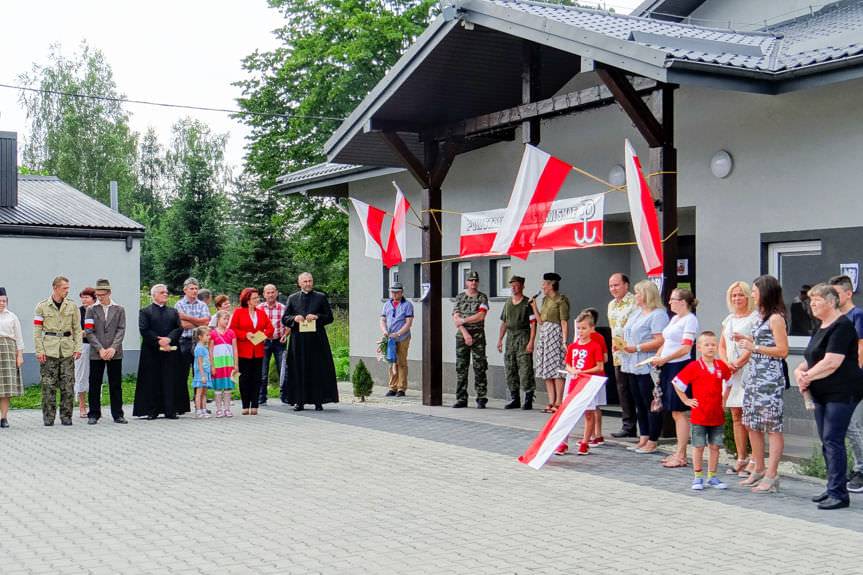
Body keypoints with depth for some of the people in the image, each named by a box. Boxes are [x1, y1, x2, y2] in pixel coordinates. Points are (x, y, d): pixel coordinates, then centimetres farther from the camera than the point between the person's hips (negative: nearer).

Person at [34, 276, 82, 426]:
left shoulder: (72, 306, 8)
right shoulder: (42, 306, 3)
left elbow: (77, 329, 10)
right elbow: (37, 330, 3)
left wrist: (78, 348, 0)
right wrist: (39, 350, -5)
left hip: (67, 350, 2)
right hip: (49, 351, -2)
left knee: (68, 386, 0)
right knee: (49, 385, -2)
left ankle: (66, 417, 9)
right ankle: (48, 417, 7)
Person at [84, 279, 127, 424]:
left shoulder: (119, 309, 8)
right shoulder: (92, 310, 6)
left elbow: (121, 330, 2)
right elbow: (89, 332, -1)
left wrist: (113, 348, -11)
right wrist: (100, 349, -11)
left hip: (115, 353, 0)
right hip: (96, 353, 0)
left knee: (116, 385, 4)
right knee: (94, 385, 2)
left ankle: (117, 414, 10)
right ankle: (94, 414, 10)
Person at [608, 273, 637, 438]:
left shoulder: (634, 302, -10)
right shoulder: (611, 305, 17)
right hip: (618, 354, 8)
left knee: (635, 391, -4)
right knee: (623, 390, 10)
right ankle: (628, 426, 16)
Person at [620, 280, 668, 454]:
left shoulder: (658, 314, -11)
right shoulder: (636, 312, 18)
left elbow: (660, 341, -20)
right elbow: (629, 334, 26)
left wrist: (636, 348, -20)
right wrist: (622, 345, 5)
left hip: (647, 367, -9)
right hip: (632, 366, 9)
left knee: (651, 404, -1)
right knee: (639, 404, 14)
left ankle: (652, 442, 5)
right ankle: (643, 438, 22)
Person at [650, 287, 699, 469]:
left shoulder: (689, 319, -9)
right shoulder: (674, 318, 18)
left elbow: (686, 348, -16)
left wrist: (664, 359, -18)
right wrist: (656, 357, 4)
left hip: (680, 366, -9)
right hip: (668, 367, 9)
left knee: (678, 411, -6)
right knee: (675, 413, 11)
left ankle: (681, 456, -2)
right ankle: (678, 453, 17)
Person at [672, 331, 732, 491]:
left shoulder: (722, 366, 2)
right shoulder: (694, 367, -9)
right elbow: (676, 383, -3)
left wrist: (724, 399, 13)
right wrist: (686, 401, -3)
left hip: (717, 416, 3)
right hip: (699, 416, -3)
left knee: (715, 446, 9)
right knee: (698, 446, 3)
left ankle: (712, 476, 19)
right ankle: (698, 477, 12)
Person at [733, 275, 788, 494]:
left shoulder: (775, 318, -11)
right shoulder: (761, 317, 17)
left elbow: (782, 350, -16)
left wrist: (754, 347, -18)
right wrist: (748, 340, 13)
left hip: (770, 379, -10)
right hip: (755, 376, 10)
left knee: (772, 427, -6)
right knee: (752, 424, 13)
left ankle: (771, 476, -3)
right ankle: (759, 470, 23)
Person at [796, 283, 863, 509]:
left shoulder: (842, 326, -13)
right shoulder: (821, 328, 17)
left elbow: (831, 363, -22)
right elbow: (811, 359, 22)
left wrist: (807, 376, -11)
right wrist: (801, 370, 1)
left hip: (841, 393, -10)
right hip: (822, 394, 10)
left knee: (832, 441, -11)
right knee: (826, 442, 11)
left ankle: (839, 494, -8)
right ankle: (833, 489, 19)